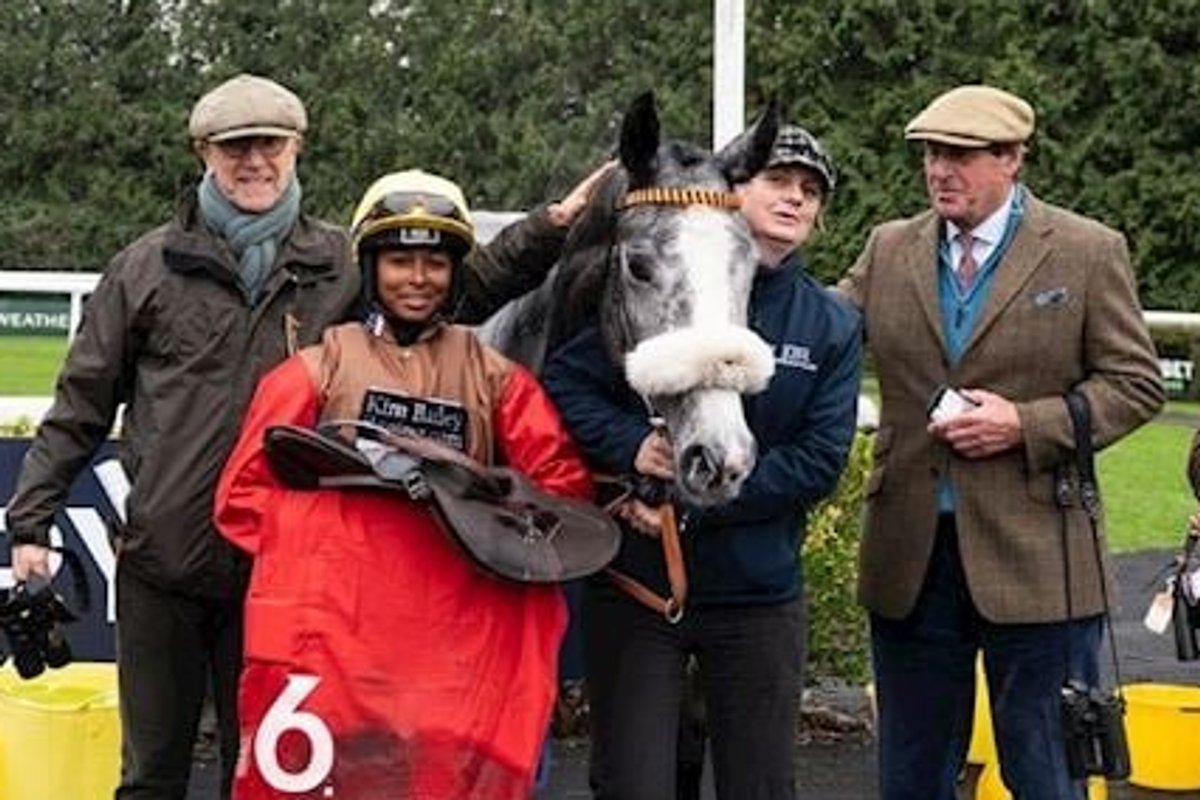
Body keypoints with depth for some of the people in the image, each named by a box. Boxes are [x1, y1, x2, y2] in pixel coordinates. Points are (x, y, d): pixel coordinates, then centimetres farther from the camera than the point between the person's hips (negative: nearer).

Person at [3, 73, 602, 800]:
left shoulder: (344, 266, 5)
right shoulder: (149, 267, 2)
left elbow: (462, 289, 10)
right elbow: (80, 408, 5)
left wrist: (552, 228, -1)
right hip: (162, 562, 0)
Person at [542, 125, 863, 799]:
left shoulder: (834, 326, 3)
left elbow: (821, 460, -7)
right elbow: (563, 380, -4)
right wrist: (631, 445, -21)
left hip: (759, 592, 2)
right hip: (635, 584, -2)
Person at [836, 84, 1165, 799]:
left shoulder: (1089, 252, -2)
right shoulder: (889, 250, 8)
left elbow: (1137, 383, -3)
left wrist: (1027, 424, -15)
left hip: (1035, 556, -3)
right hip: (910, 556, 4)